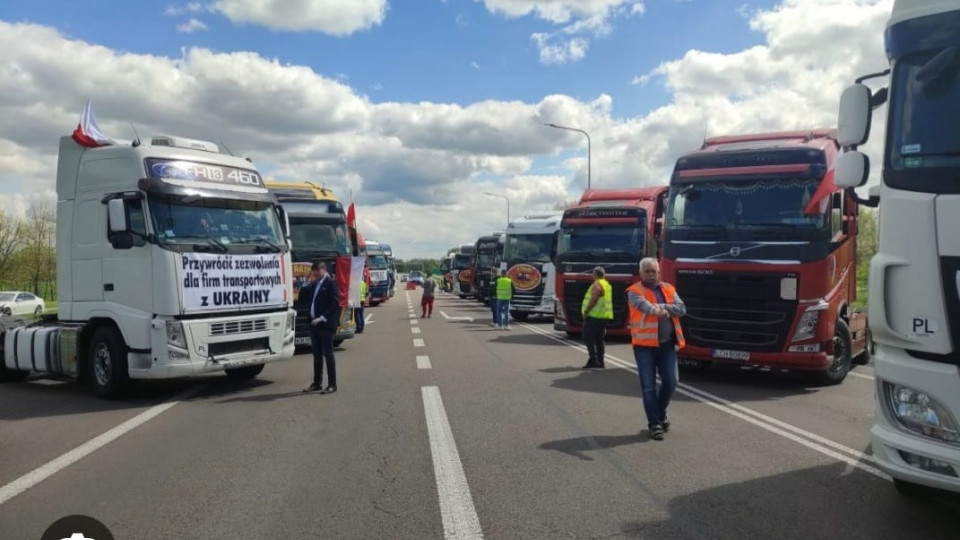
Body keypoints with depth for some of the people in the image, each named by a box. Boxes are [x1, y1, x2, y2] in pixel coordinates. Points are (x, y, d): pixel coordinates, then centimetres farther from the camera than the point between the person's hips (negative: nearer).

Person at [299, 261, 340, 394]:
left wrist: (322, 318, -19)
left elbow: (335, 303, -15)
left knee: (328, 353, -4)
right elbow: (301, 298, 16)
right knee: (317, 354, 12)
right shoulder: (314, 284, 15)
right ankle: (317, 383, 20)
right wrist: (308, 283, 5)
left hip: (326, 324, -7)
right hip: (314, 324, 7)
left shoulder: (331, 283, -8)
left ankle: (332, 384, 2)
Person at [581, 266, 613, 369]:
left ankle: (593, 360, -14)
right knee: (599, 339, 14)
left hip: (594, 315, -9)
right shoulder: (607, 284, 17)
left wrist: (586, 311, -16)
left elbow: (593, 299, -22)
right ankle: (600, 362, 15)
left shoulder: (597, 285, -13)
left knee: (588, 338, -6)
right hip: (604, 316, 9)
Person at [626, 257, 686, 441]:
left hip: (667, 344, 4)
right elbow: (643, 305, -24)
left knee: (670, 381, 4)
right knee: (649, 386, -1)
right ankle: (655, 423, 9)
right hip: (645, 345, -4)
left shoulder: (669, 289, 12)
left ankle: (660, 413, 29)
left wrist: (662, 307, -16)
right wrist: (656, 310, -46)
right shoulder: (634, 291, -3)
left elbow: (682, 309, 0)